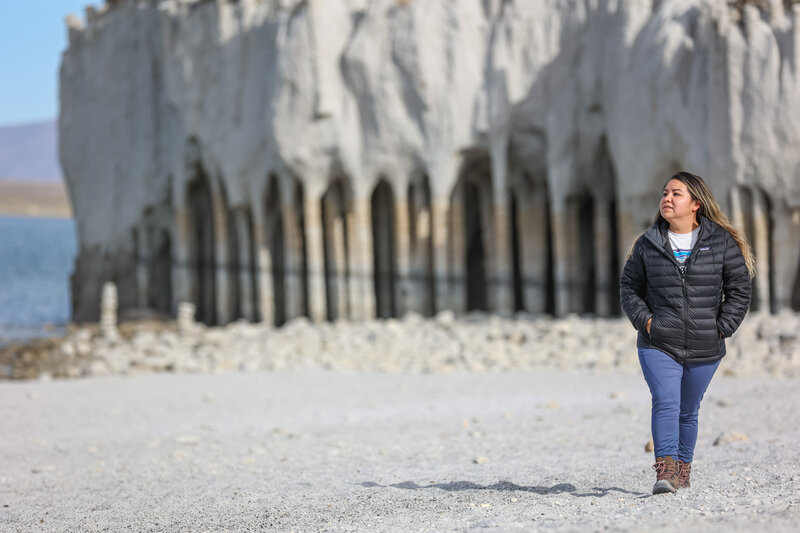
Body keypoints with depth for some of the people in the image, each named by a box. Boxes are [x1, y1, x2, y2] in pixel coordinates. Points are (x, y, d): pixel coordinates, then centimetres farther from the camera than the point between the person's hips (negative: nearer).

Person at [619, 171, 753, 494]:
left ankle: (683, 469, 29)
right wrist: (644, 320, -3)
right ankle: (664, 471, -26)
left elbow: (740, 289, 4)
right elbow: (629, 287, 13)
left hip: (704, 349, 1)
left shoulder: (722, 242, 1)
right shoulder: (648, 244, 4)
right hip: (657, 346, -1)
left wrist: (721, 328, -4)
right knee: (666, 403, -18)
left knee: (688, 411, 13)